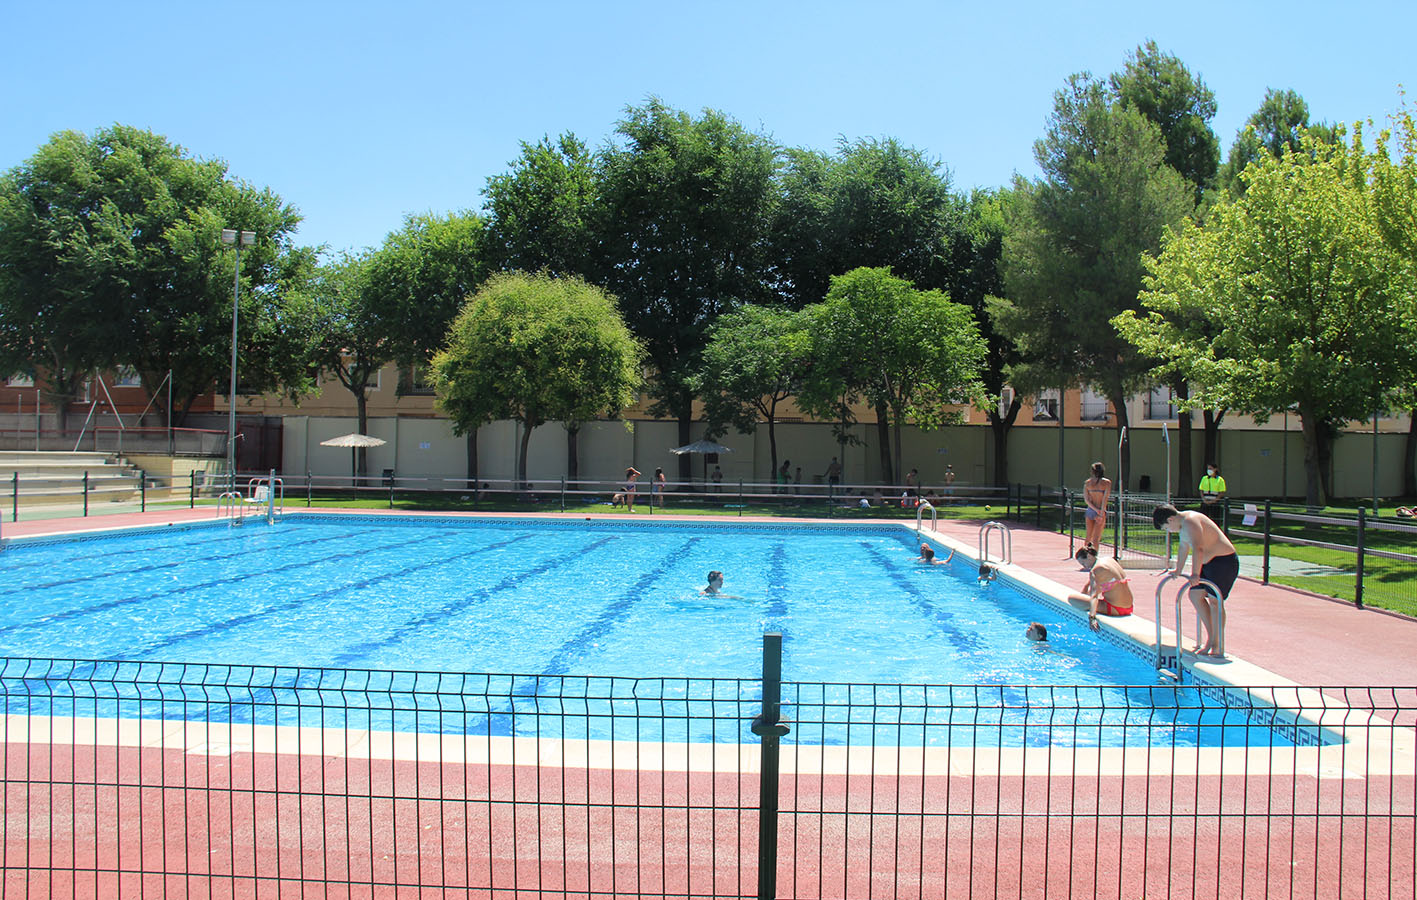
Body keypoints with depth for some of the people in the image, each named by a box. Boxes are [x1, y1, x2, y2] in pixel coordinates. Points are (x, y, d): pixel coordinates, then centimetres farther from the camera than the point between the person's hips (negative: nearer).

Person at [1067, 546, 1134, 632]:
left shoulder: (1095, 570, -15)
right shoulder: (1111, 561, 11)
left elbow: (1094, 595, -30)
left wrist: (1092, 617, -40)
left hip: (1114, 609, -10)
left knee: (1071, 598, -14)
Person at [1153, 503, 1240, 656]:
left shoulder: (1191, 522, -23)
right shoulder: (1183, 524, 10)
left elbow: (1198, 549, -35)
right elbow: (1184, 548, 25)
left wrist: (1195, 574, -40)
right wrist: (1178, 570, 34)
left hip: (1224, 561, -11)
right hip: (1209, 563, 11)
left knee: (1214, 601, -11)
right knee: (1195, 595, 11)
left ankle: (1217, 646, -6)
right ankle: (1210, 639, 18)